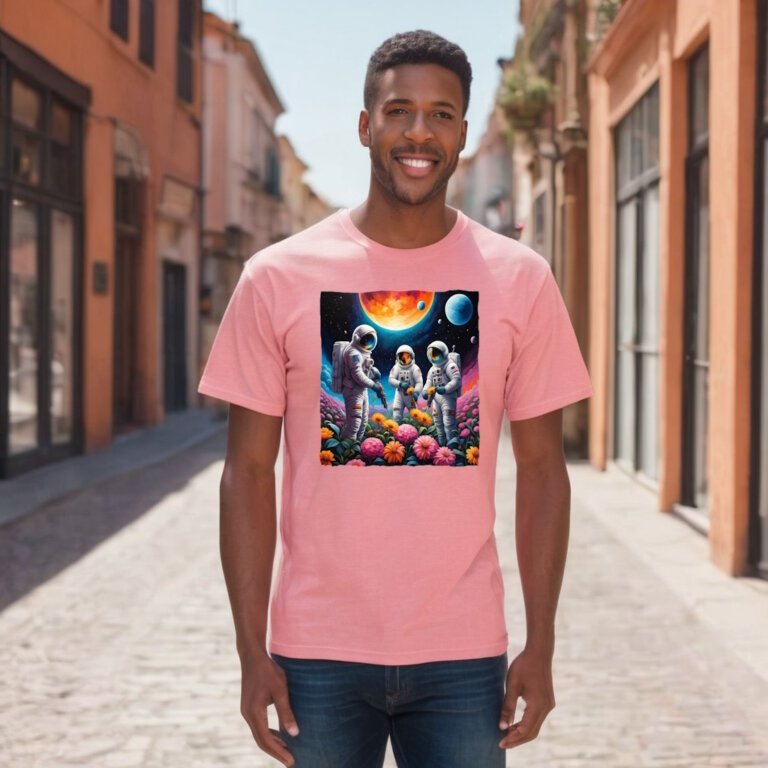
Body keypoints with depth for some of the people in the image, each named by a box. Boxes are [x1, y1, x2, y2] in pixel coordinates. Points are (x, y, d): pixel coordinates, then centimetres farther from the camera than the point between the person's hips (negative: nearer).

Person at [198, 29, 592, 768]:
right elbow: (249, 471, -1)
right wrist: (252, 653, -4)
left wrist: (540, 647, -1)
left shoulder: (521, 280, 0)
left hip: (465, 656, 1)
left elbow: (541, 467, 2)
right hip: (317, 655, 0)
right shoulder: (278, 277, -3)